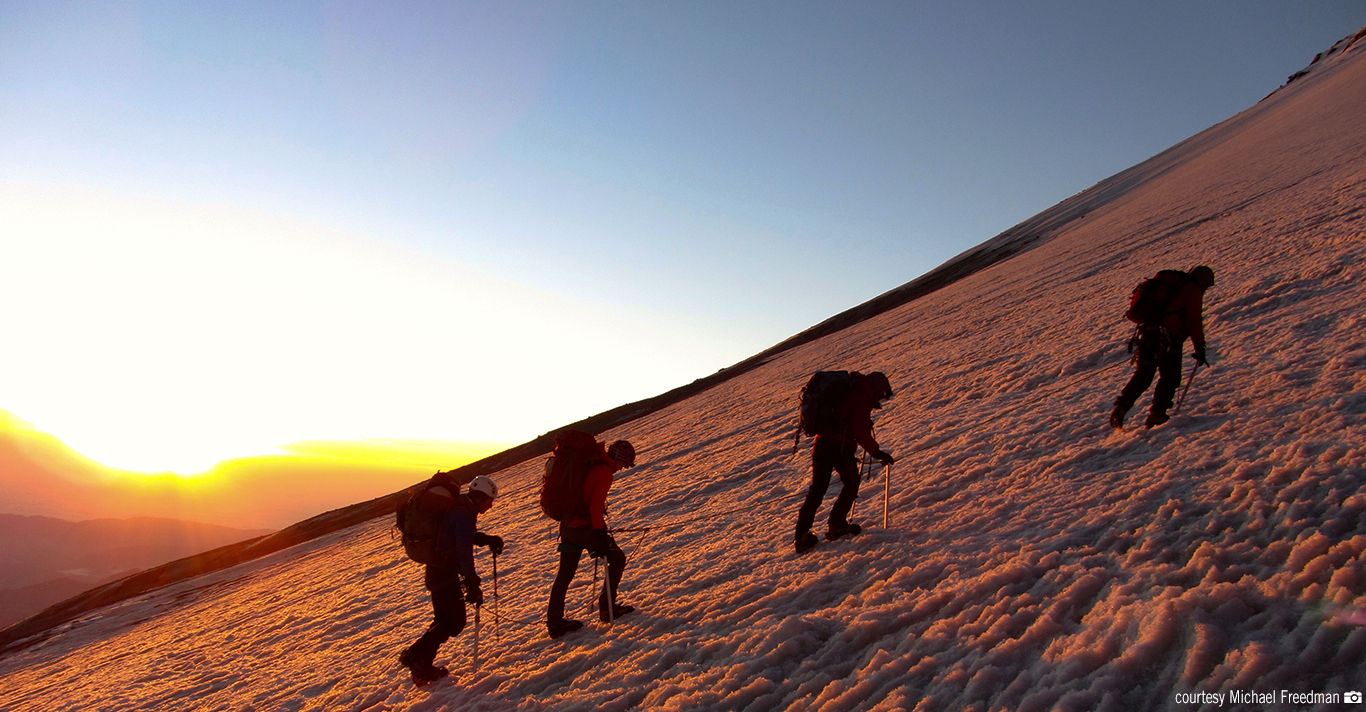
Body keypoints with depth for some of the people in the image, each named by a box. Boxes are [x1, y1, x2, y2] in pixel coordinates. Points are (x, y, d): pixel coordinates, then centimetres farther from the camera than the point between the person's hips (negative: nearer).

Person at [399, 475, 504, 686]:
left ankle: (422, 667, 19)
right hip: (444, 573, -10)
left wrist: (489, 539, 11)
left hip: (436, 571, 10)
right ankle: (415, 654, -7)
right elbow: (464, 550, -28)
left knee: (444, 619, 17)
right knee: (455, 622, -5)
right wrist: (472, 584, -32)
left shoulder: (460, 509, 12)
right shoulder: (464, 514, -20)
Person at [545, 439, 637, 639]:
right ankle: (607, 607, 9)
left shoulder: (590, 466, 13)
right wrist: (600, 533, -23)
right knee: (617, 558, 7)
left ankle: (554, 622, 18)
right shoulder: (604, 472, -14)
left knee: (565, 573, 13)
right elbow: (596, 505, -22)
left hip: (568, 525, 9)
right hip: (584, 527, -9)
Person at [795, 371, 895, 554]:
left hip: (821, 443, 8)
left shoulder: (848, 393, 23)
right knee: (851, 484, 15)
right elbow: (861, 433, -11)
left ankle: (801, 535, 9)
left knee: (817, 488, 12)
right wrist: (877, 453, -5)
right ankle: (836, 525, 16)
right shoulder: (861, 399, -5)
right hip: (840, 447, -8)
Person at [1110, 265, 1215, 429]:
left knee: (1142, 375, 14)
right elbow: (1194, 320, -5)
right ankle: (1157, 413, 4)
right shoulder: (1193, 290, 2)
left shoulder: (1168, 284, 23)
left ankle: (1121, 406, -2)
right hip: (1167, 340, -6)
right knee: (1170, 377, 9)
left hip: (1146, 335, 6)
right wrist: (1200, 347, -1)